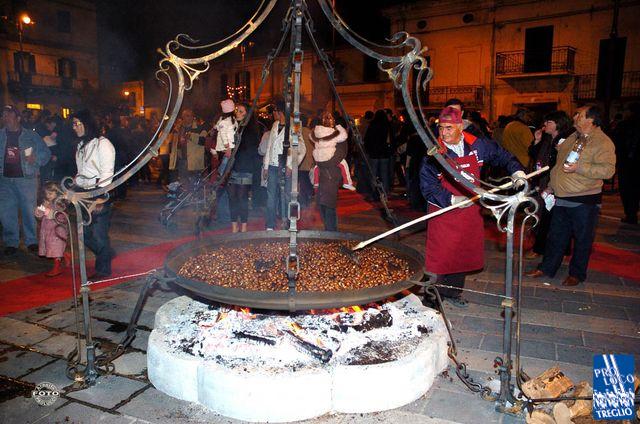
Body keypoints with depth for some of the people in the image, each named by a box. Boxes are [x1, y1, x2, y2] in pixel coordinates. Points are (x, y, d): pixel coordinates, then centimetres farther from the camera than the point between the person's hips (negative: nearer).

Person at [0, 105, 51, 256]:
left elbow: (46, 152, 3)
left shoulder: (30, 135, 3)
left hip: (26, 178, -3)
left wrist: (36, 159, -15)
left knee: (29, 211, 2)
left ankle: (31, 241, 13)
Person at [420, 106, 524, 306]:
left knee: (463, 252, 12)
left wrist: (516, 171, -2)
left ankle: (453, 291, 30)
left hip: (470, 210, 4)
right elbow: (427, 185, -16)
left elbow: (502, 156, 14)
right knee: (442, 254, -3)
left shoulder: (477, 145, -1)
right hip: (444, 212, -4)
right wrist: (451, 199, -26)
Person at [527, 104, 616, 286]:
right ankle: (547, 268, 26)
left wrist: (579, 167, -29)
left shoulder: (603, 142, -12)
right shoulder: (572, 138, 13)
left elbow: (608, 170, -23)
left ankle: (577, 274, 22)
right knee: (556, 235, 15)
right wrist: (550, 188, 19)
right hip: (561, 198, 7)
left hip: (584, 202, -7)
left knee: (582, 239, 8)